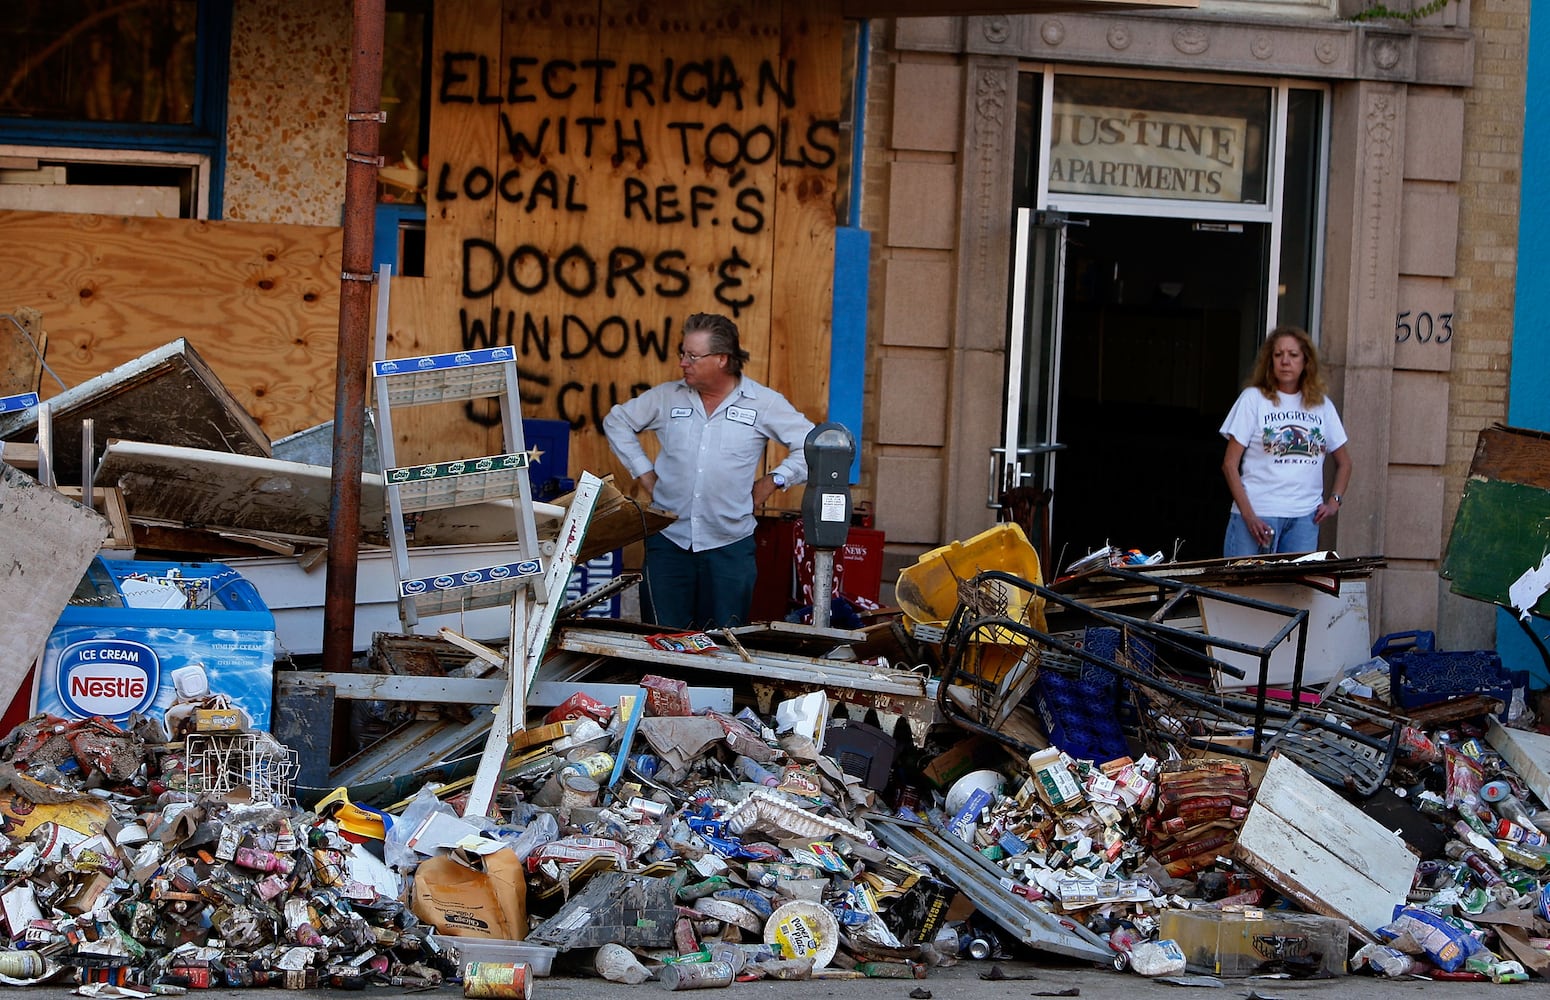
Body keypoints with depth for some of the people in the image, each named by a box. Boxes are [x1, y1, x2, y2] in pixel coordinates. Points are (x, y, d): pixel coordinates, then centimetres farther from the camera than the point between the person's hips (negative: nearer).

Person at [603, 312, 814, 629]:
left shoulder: (763, 403, -1)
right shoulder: (666, 397, 5)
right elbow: (617, 421, 19)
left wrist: (772, 481, -3)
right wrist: (643, 473, 10)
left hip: (730, 544, -2)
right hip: (668, 539, 2)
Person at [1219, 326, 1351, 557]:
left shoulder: (1321, 405, 13)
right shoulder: (1253, 399, 3)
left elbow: (1343, 462, 24)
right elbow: (1230, 464, -1)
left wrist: (1335, 501, 7)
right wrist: (1248, 515, -12)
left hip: (1305, 518, 3)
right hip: (1258, 514, -3)